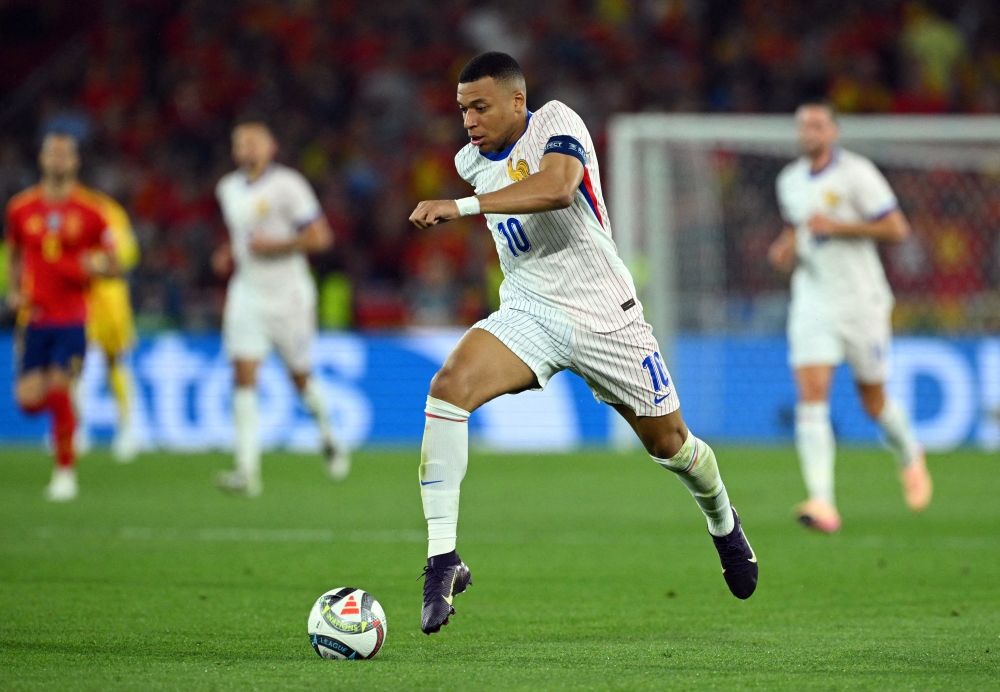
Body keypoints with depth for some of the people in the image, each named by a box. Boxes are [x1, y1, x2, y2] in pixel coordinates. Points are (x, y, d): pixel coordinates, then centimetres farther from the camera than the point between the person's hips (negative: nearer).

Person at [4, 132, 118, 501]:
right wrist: (15, 289, 5)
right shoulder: (21, 208, 5)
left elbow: (113, 265, 4)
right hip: (34, 315, 2)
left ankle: (65, 471, 4)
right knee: (28, 399, -6)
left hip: (73, 319, -2)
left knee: (59, 389, -13)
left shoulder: (90, 209, -1)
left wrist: (99, 266, -18)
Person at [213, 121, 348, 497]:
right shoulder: (228, 188, 9)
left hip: (288, 295, -4)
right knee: (244, 377, -11)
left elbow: (319, 236, -14)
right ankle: (247, 469, -16)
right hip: (247, 294, 4)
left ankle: (329, 439, 39)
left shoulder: (286, 184, -12)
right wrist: (230, 254, 7)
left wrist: (272, 246, -20)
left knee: (300, 376, 9)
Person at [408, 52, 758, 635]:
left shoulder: (557, 124, -16)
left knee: (669, 444, 11)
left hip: (605, 317, -4)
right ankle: (442, 560, -28)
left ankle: (725, 524, 47)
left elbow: (557, 188, -38)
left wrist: (460, 207, -43)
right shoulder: (472, 160, 4)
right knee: (449, 384, -26)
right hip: (528, 315, 4)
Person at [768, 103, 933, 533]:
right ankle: (822, 503, -23)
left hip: (861, 300, -4)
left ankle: (910, 459, 41)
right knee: (811, 395, -15)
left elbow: (897, 229, -12)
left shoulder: (856, 173, -9)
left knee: (874, 402, 7)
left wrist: (837, 226, -19)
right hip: (812, 301, 4)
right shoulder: (789, 181, 9)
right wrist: (787, 249, 5)